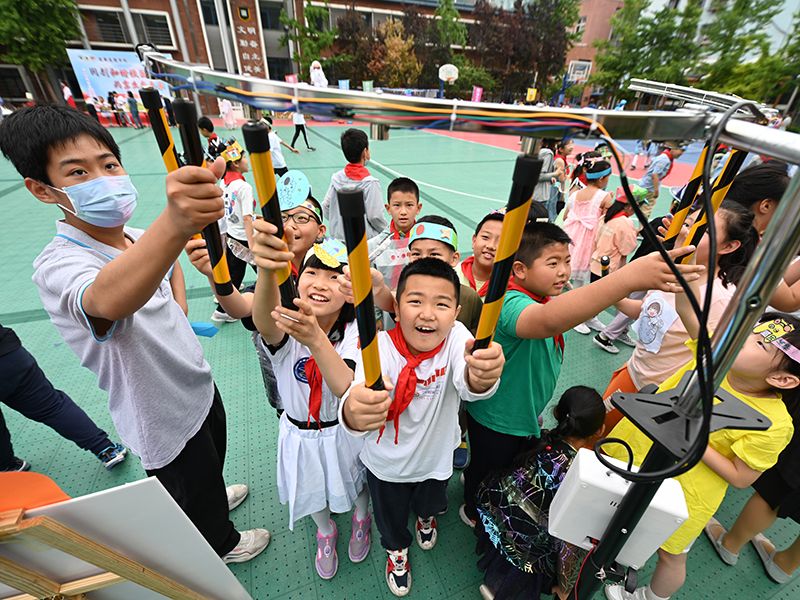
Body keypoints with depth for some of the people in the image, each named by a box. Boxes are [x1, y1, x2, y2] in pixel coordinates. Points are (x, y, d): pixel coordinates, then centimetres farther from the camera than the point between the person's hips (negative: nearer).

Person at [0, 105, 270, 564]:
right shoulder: (58, 266, -31)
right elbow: (107, 300, -56)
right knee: (194, 490, 22)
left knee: (213, 460, 34)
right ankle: (220, 543, 54)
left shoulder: (137, 238, -6)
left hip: (199, 385, 7)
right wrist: (175, 224, -73)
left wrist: (178, 311, 2)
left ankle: (212, 497, 66)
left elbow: (171, 264, 18)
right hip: (167, 421, -7)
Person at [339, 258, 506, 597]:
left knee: (431, 502, 34)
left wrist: (480, 376, -68)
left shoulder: (456, 338, -26)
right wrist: (353, 412, -70)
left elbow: (467, 385, -44)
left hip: (436, 458, 2)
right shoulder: (380, 345, -30)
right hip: (386, 463, -1)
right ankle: (396, 548, 63)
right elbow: (360, 394, -45)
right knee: (390, 517, 28)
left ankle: (425, 518, 71)